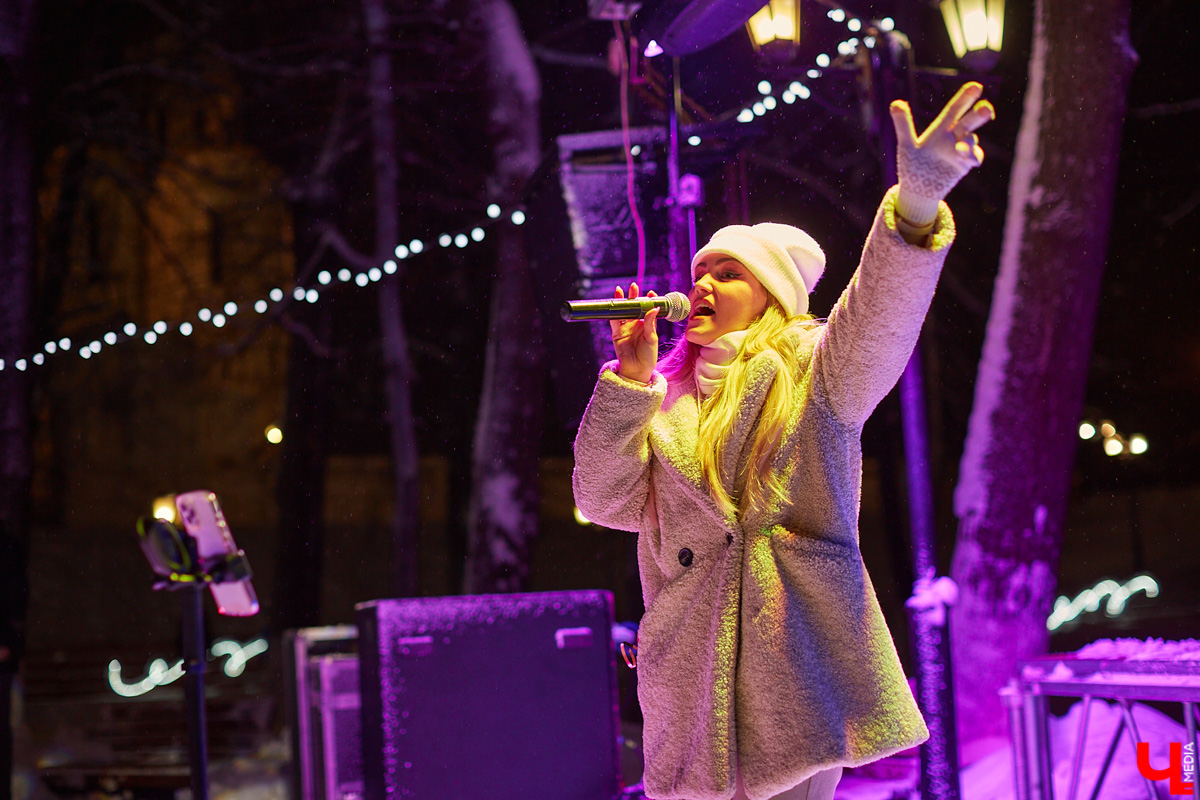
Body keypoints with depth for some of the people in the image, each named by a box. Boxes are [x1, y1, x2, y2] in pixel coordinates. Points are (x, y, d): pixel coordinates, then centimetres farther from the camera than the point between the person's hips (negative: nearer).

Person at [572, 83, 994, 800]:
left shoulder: (814, 373, 7)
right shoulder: (667, 398, 20)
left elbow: (879, 318, -15)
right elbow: (606, 500, 9)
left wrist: (917, 204, -33)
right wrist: (631, 380, 0)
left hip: (799, 655, -3)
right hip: (688, 670, 4)